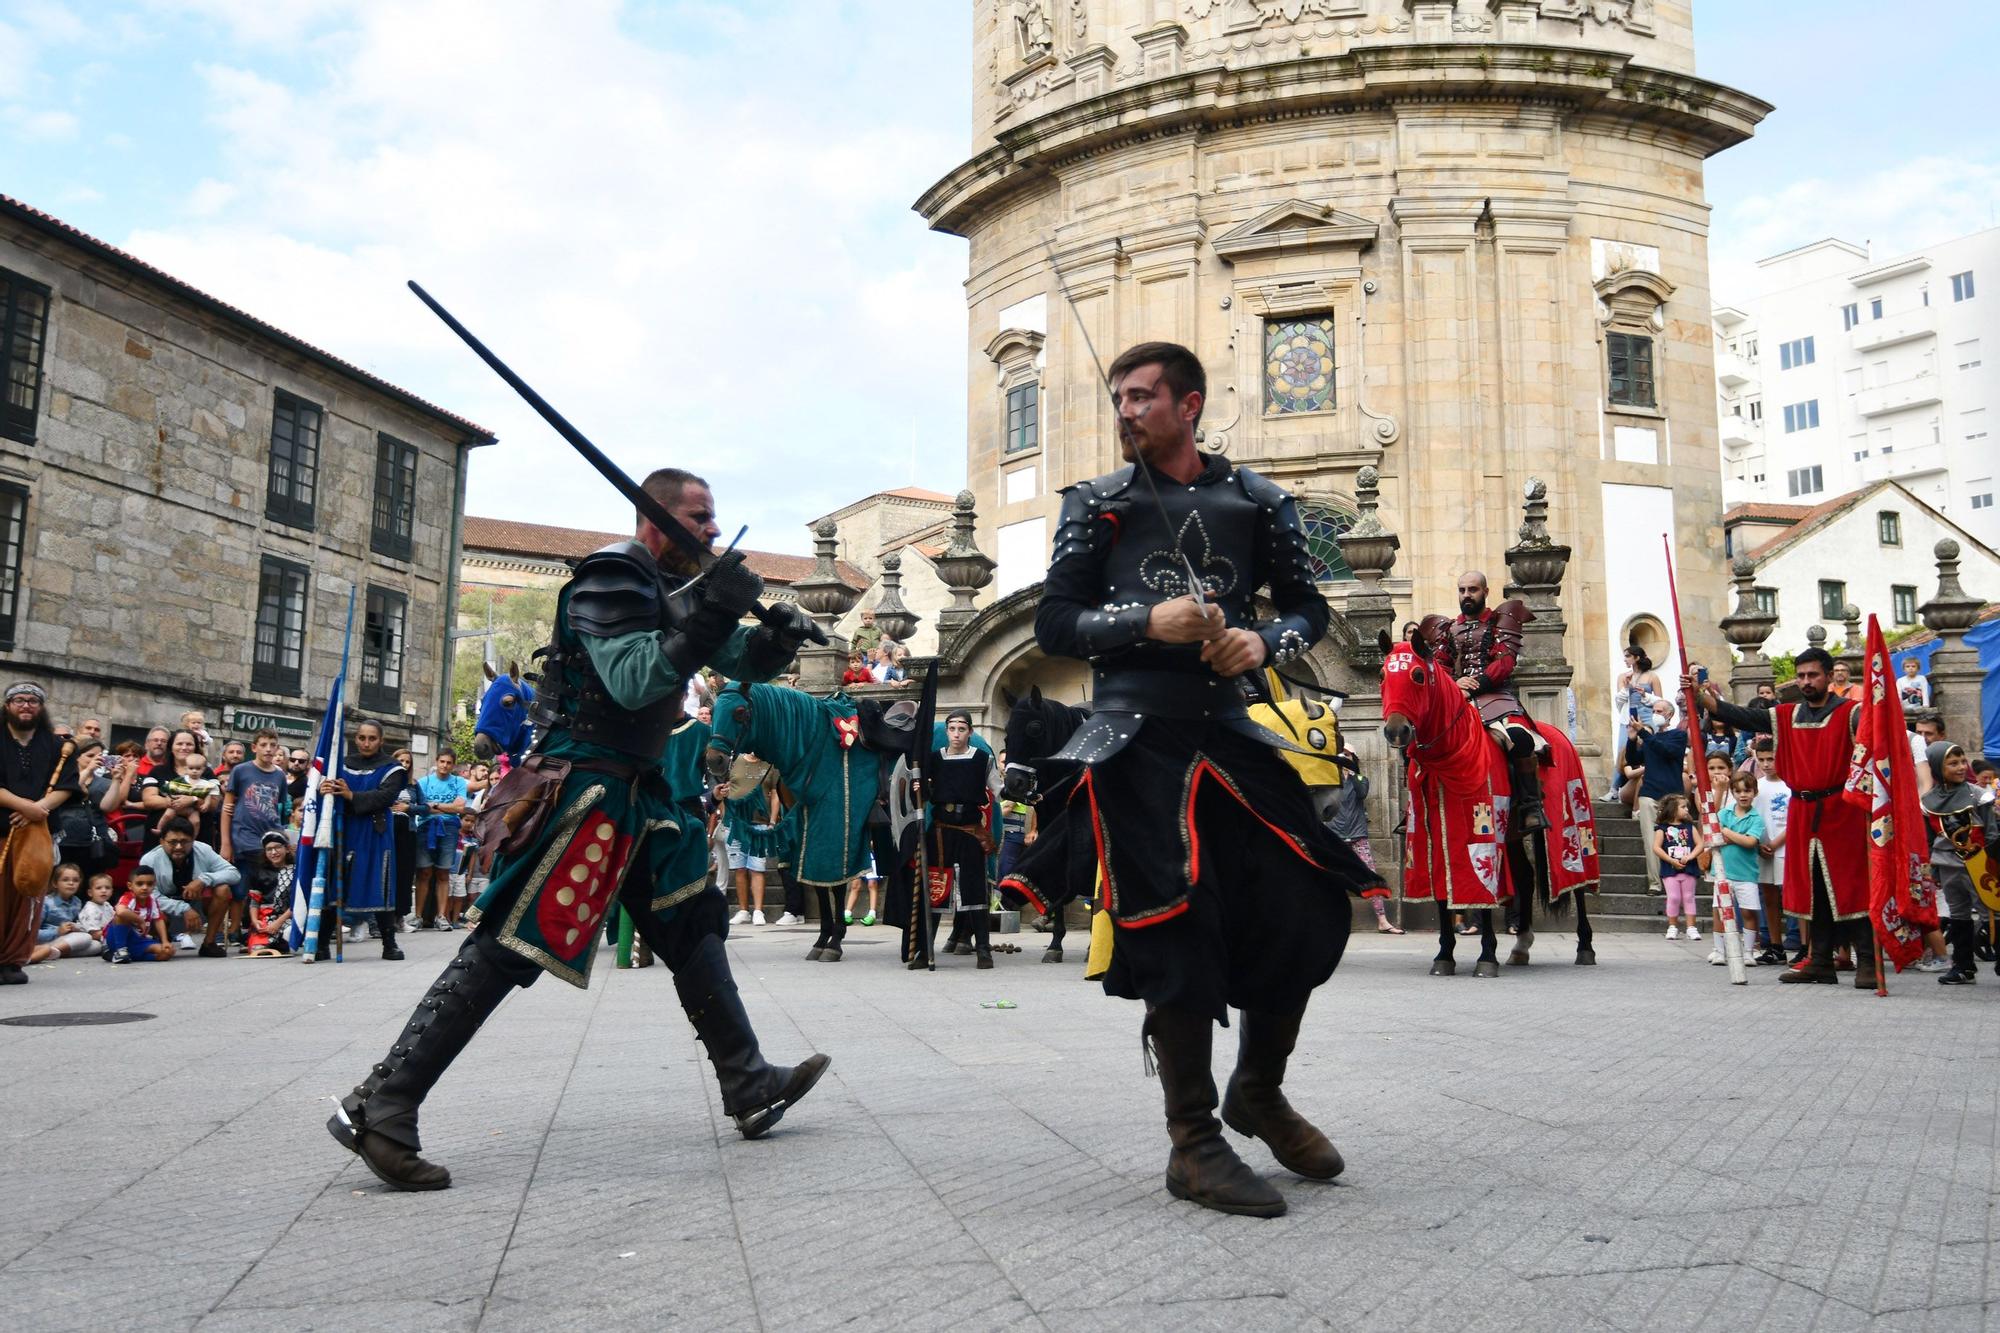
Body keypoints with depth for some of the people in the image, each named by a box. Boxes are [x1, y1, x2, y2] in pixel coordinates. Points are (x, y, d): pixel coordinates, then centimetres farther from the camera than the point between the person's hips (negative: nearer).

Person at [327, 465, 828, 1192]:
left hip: (635, 790, 10)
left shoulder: (675, 586, 15)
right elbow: (634, 683, -25)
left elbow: (745, 663, 20)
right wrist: (707, 613, -30)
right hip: (583, 783, -10)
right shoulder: (613, 579, -13)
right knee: (506, 947, -13)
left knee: (694, 926, 11)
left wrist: (778, 632, -2)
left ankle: (750, 1089, 18)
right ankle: (380, 1110, -7)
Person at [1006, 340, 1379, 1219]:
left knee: (1310, 907, -1)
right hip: (1138, 740, -3)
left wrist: (1265, 643, -7)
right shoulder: (1097, 504, 7)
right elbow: (1054, 624, 2)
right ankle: (1193, 1146, 9)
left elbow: (1308, 607, 15)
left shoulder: (1256, 501, 11)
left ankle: (1258, 1091, 26)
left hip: (1229, 728, 3)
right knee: (1180, 930, -6)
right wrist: (1147, 623, -15)